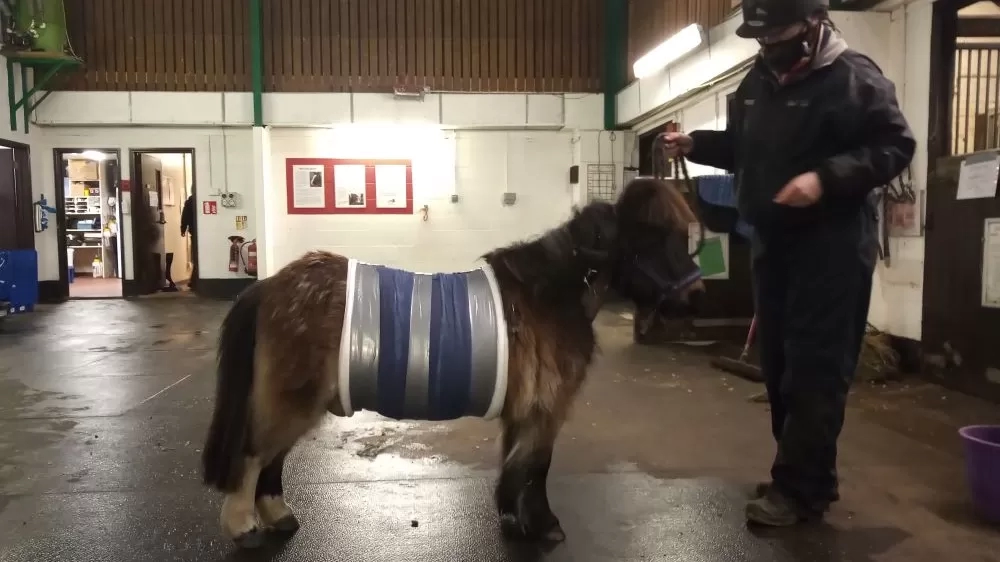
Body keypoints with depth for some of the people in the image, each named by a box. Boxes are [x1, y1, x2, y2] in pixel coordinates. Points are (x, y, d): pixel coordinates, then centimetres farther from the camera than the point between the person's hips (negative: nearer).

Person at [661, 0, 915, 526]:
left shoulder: (853, 77, -11)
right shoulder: (758, 80, 11)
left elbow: (895, 145, -14)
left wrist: (826, 177, -27)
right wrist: (695, 143, 4)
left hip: (832, 245, -8)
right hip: (772, 241, 8)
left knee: (815, 366, -5)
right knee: (778, 361, 12)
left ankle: (802, 488, 4)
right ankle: (799, 473, 26)